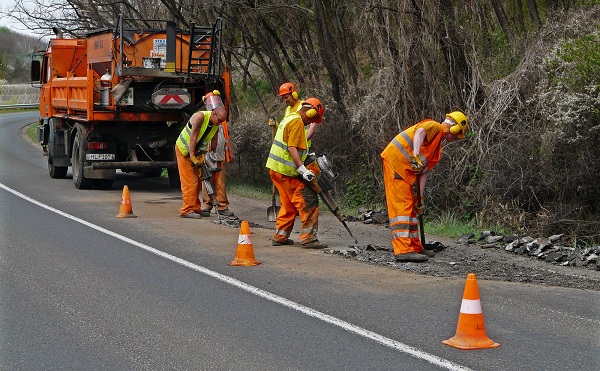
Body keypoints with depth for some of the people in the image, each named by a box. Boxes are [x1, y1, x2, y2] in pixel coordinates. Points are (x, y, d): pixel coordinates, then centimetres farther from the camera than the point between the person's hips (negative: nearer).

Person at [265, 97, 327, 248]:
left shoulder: (289, 118, 17)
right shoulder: (297, 122, -14)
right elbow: (292, 148, -22)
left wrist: (306, 154, 18)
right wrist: (302, 169, -25)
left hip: (276, 169, 10)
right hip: (286, 172, -10)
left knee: (289, 204, 19)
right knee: (309, 201, -8)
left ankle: (280, 236, 22)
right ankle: (308, 238, -9)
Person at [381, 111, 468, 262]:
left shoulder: (438, 147, 24)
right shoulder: (435, 127, -2)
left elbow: (424, 171, 20)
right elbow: (420, 132, -25)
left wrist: (420, 198, 14)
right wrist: (415, 157, -34)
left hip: (405, 170, 10)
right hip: (394, 160, -10)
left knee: (410, 206, 15)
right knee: (401, 206, -13)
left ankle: (415, 247, 23)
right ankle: (403, 250, -17)